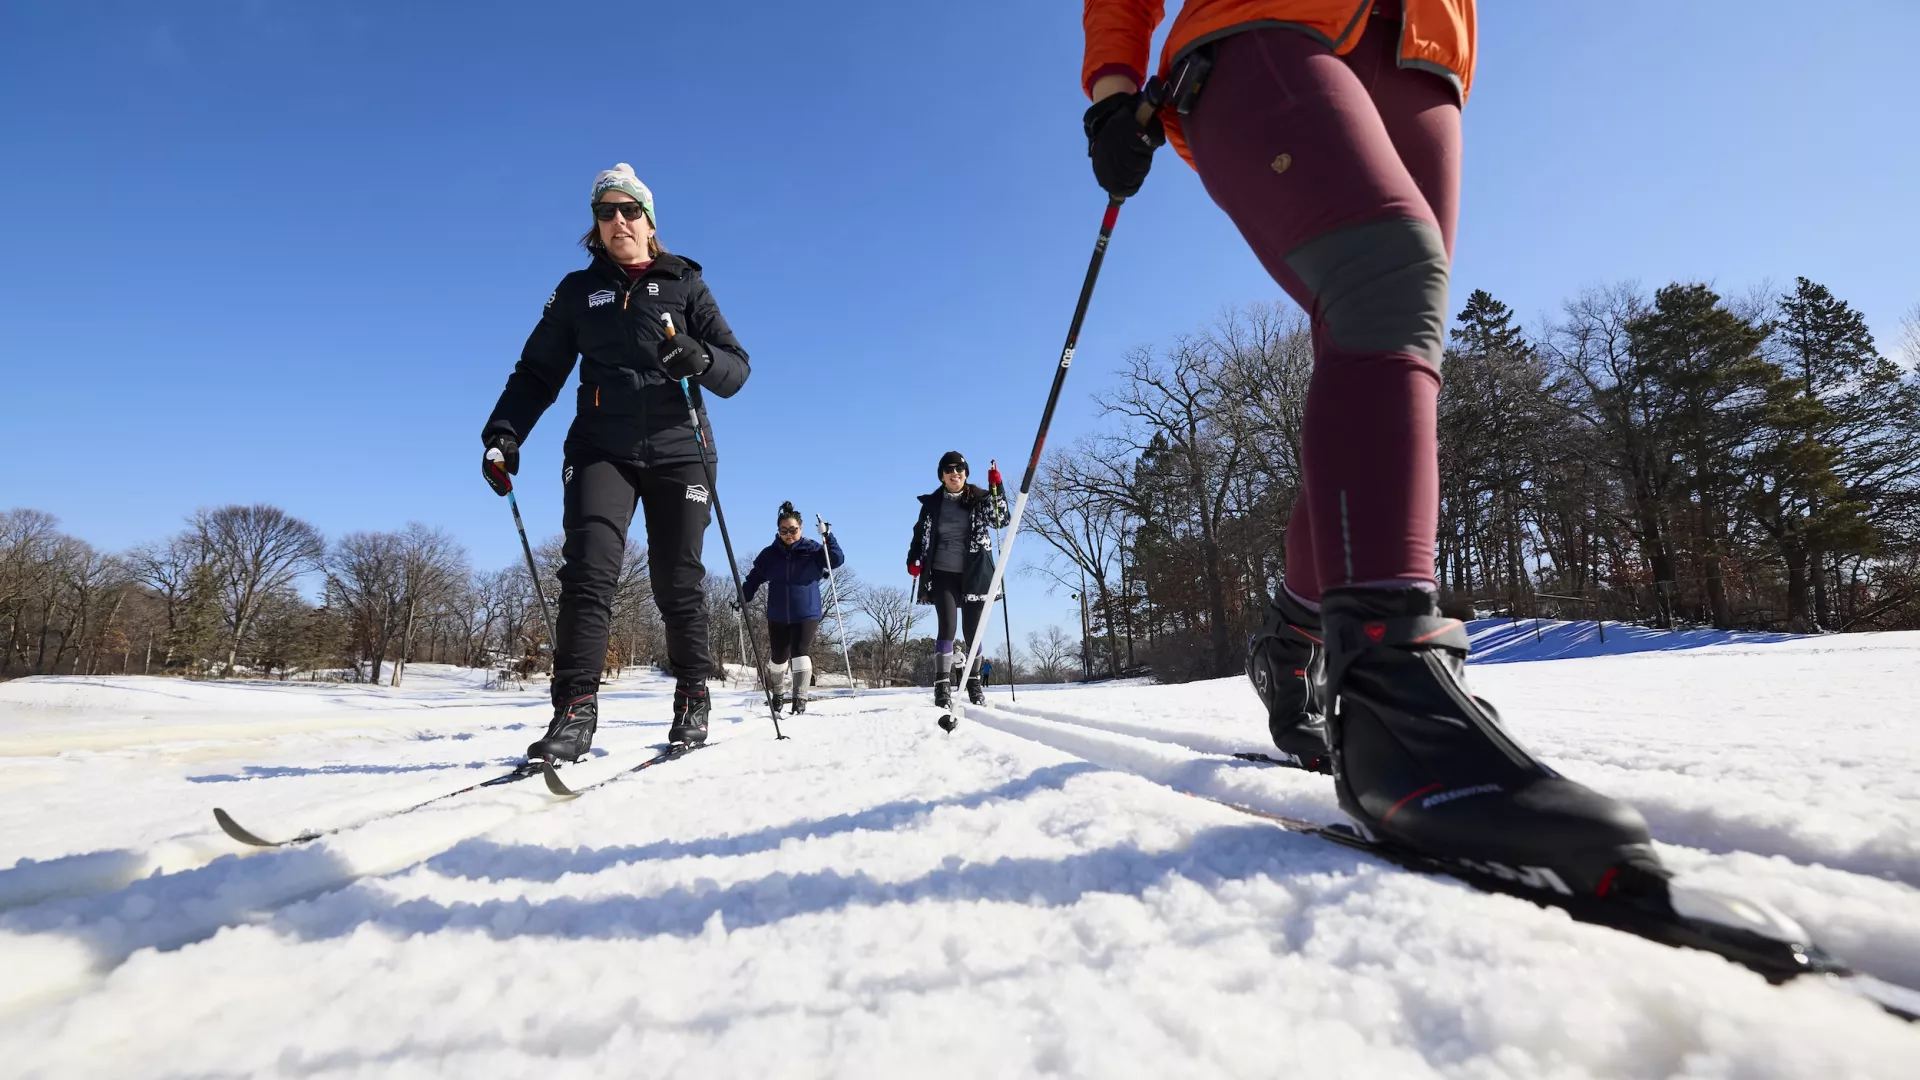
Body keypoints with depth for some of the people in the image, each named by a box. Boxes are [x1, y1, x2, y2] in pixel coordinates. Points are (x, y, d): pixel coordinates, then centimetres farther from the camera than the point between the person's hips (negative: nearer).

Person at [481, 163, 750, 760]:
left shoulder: (685, 284, 10)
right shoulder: (578, 290, 15)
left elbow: (736, 369, 3)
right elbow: (537, 371, 16)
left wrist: (698, 359, -19)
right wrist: (503, 433, 1)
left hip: (677, 448, -1)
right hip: (601, 449, 1)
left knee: (678, 582, -1)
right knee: (588, 569, -16)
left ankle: (693, 697, 14)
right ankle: (574, 710, -14)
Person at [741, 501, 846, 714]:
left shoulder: (812, 549, -4)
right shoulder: (770, 553, 0)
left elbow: (837, 560, -15)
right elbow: (754, 578, 7)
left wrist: (828, 536, -25)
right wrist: (744, 598, 0)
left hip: (807, 613, -2)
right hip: (778, 615, 2)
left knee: (801, 652, -15)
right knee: (778, 656, 11)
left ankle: (800, 697, -11)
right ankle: (777, 693, 36)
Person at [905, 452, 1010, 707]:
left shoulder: (979, 498, 5)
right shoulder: (932, 503, 6)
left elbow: (1001, 520, -7)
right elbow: (920, 535, 13)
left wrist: (996, 487, -16)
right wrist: (914, 561, -2)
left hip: (974, 574, 1)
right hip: (942, 573, -1)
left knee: (972, 629, 5)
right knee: (947, 626, -14)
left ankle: (974, 680, 21)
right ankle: (942, 685, -12)